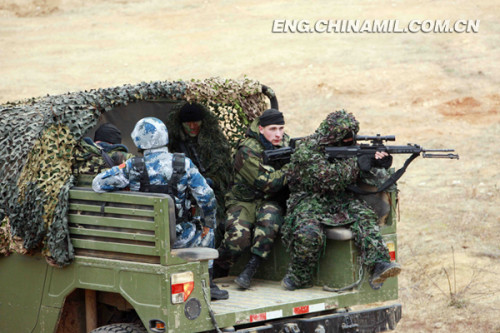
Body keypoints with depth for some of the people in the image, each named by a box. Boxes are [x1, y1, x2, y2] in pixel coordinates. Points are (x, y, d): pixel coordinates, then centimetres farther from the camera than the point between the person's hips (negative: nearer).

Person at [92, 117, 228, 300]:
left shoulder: (132, 167, -8)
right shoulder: (184, 164, -7)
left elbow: (98, 183, -4)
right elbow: (206, 196, -4)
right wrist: (208, 223, 12)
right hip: (177, 235, -1)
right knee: (206, 233, 29)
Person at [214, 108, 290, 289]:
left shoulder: (285, 143, 4)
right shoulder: (248, 150, -16)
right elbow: (267, 183, -20)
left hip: (270, 202, 4)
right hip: (244, 201, -4)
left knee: (269, 219, -33)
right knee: (239, 234, -31)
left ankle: (250, 269, -29)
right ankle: (216, 273, -6)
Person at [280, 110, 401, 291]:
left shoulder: (347, 147, 8)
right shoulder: (307, 150, -13)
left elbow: (362, 177, 5)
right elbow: (326, 178, -24)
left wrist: (376, 163, -16)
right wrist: (357, 166, -25)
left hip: (340, 199, 5)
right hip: (309, 199, -5)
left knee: (364, 216, -24)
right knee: (309, 233, -34)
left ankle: (378, 265, -37)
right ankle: (299, 277, -12)